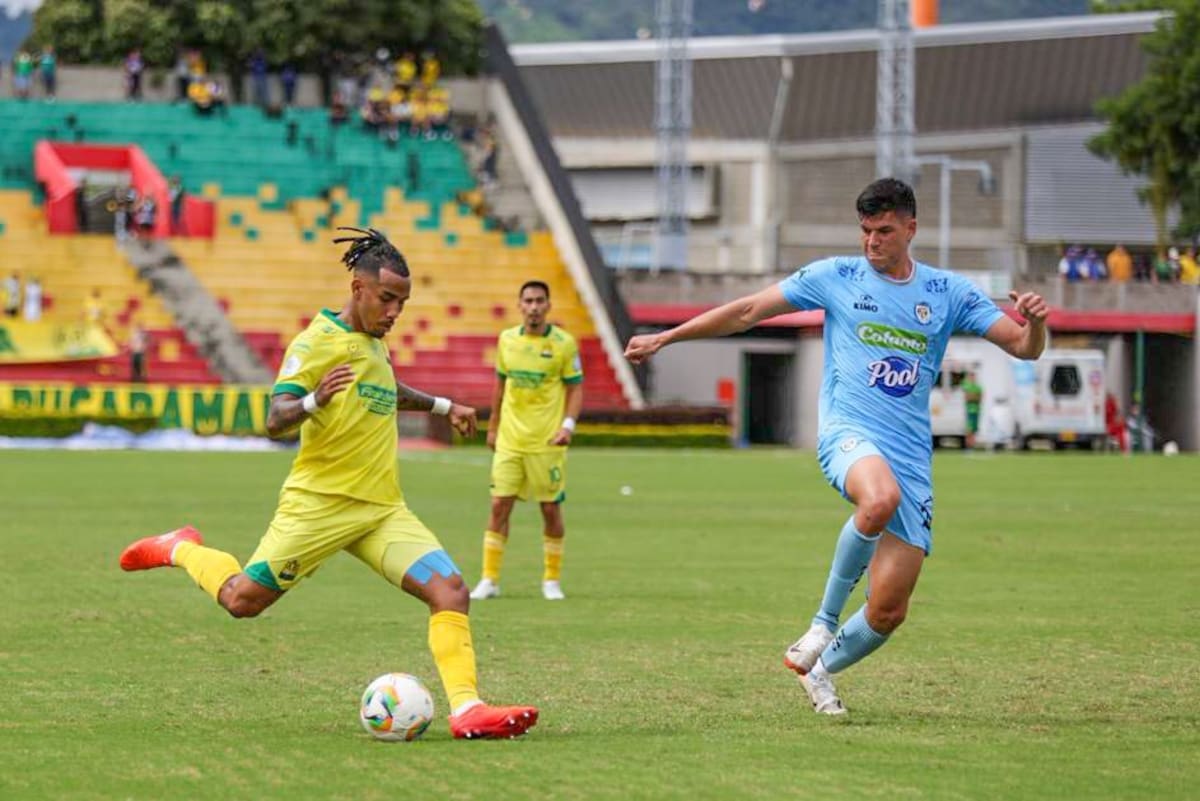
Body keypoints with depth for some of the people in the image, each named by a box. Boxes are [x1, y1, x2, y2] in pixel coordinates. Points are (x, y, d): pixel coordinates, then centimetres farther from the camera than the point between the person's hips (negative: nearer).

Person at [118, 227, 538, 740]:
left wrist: (442, 406, 42)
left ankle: (466, 711, -20)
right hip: (320, 502, -6)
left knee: (450, 590, -13)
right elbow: (275, 420, -18)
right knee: (242, 599, -3)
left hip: (382, 509, 6)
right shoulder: (318, 341, -9)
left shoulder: (374, 345, 15)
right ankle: (182, 550, 27)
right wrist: (315, 400, -37)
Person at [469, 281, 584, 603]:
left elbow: (576, 387, -1)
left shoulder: (564, 343, -5)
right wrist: (493, 427, 17)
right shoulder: (507, 339, 5)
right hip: (509, 440, 3)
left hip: (547, 441, -3)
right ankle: (489, 580, 3)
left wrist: (568, 424, -15)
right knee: (499, 505, -2)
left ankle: (552, 579, 16)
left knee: (551, 508, 3)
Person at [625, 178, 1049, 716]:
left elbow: (1024, 347, 8)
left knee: (889, 612, -3)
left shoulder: (948, 292, 10)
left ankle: (819, 670, 28)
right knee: (880, 499, -41)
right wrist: (665, 338, 10)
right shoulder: (836, 277, 7)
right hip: (849, 432, -3)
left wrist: (1035, 322, -15)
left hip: (912, 458, 3)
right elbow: (747, 312, 12)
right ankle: (824, 622, -20)